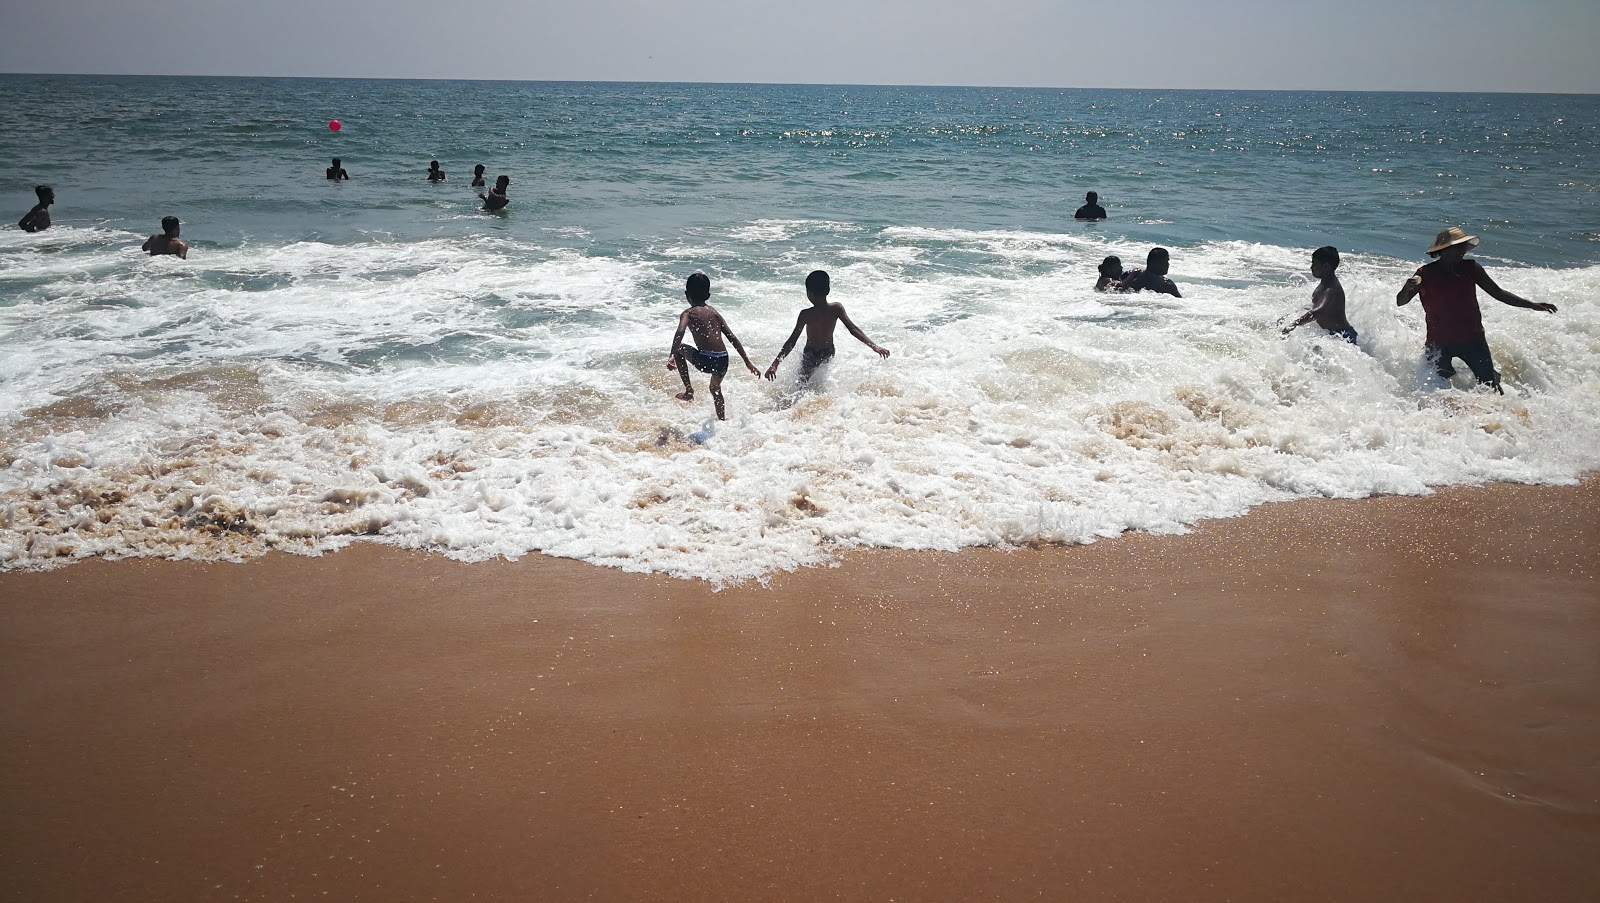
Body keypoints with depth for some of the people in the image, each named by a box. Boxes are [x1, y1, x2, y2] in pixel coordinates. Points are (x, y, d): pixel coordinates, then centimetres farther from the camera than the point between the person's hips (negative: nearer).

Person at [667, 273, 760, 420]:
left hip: (705, 360, -5)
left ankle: (688, 389, 19)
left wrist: (671, 357, -23)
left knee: (680, 349, 25)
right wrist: (748, 363, 16)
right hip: (723, 361, 5)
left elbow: (680, 332, -18)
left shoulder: (688, 313, 4)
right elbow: (733, 338, 14)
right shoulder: (714, 312, 18)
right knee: (715, 388, 35)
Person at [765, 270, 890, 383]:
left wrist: (774, 364, -25)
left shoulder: (806, 314, -23)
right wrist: (874, 347, -16)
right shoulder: (836, 308, -15)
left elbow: (792, 341, -25)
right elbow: (853, 329, -18)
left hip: (810, 357, -4)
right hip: (829, 354, 4)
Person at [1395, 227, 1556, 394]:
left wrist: (1533, 305, 4)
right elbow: (1400, 302, -8)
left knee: (1490, 384, -2)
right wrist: (1408, 288, -32)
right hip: (1439, 342, -2)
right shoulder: (1425, 274, -7)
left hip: (1472, 339, 2)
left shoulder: (1471, 268, 0)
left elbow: (1497, 293, 8)